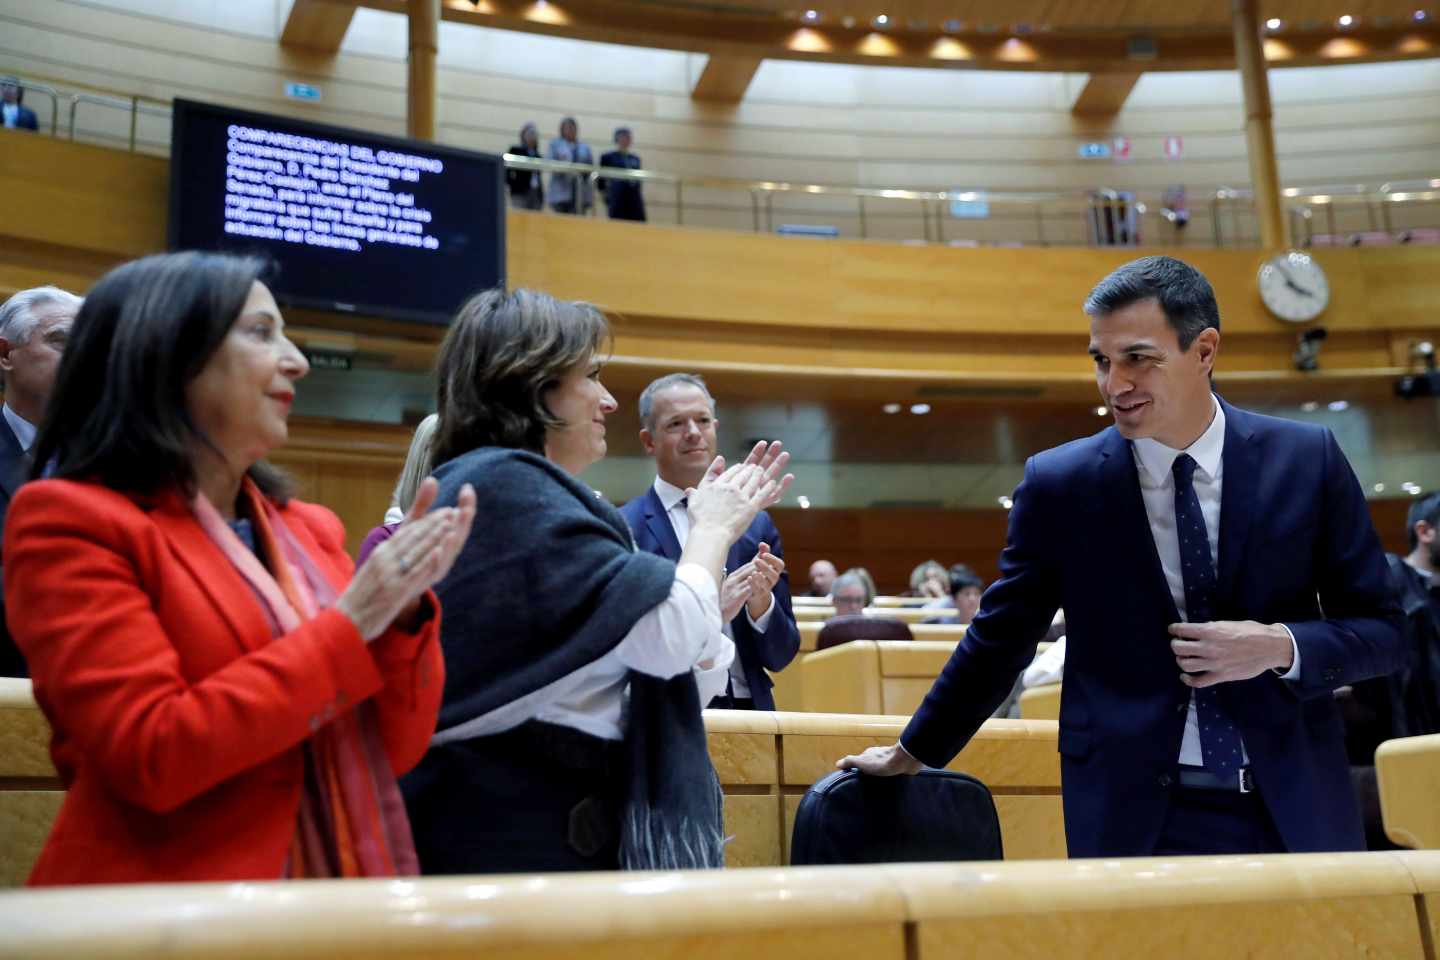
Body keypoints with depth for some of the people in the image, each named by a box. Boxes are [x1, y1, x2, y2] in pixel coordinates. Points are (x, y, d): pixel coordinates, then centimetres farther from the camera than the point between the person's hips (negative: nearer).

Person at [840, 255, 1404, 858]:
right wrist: (911, 753, 12)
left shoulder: (1307, 459, -2)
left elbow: (1380, 630, 3)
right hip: (1130, 820, -1)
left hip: (1292, 810, 1)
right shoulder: (1058, 484, -4)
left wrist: (1280, 647, -15)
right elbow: (998, 639, 6)